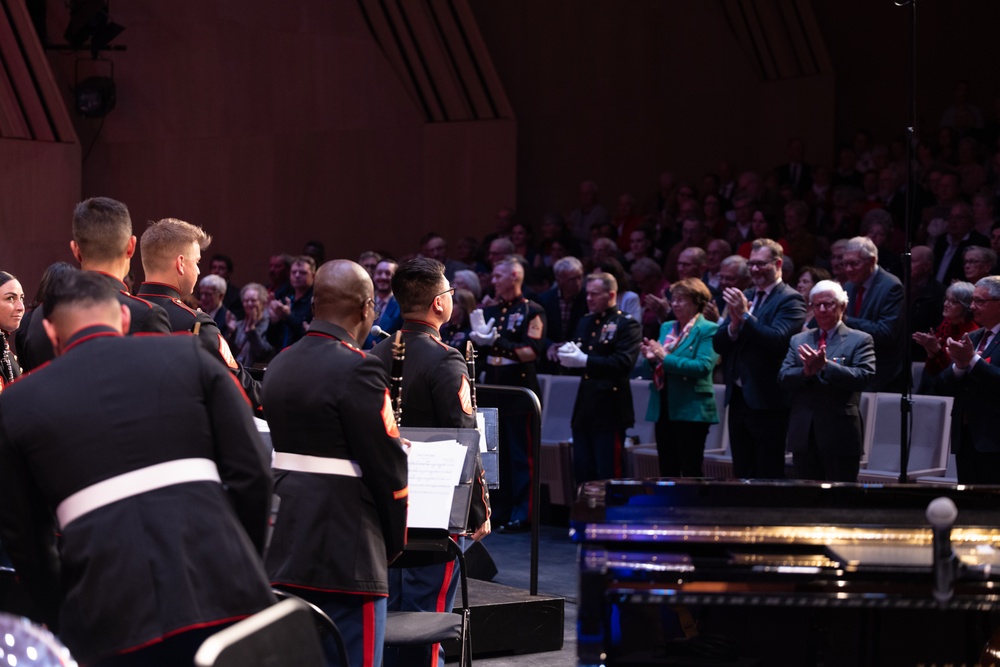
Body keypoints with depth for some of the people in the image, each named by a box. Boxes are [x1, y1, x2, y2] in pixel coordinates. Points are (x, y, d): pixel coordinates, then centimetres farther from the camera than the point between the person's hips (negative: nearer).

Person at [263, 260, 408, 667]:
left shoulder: (280, 364, 9)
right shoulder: (357, 370, -15)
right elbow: (387, 464, -13)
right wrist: (395, 540, 3)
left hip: (284, 552, 8)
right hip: (345, 554, -8)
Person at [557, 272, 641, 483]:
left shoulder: (627, 324, -6)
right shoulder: (585, 323, 19)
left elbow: (623, 362, -19)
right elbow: (575, 357, 15)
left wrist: (585, 360, -24)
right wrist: (568, 353, -10)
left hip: (609, 410, -7)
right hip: (584, 408, 7)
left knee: (608, 475, -5)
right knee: (582, 472, 10)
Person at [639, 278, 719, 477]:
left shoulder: (707, 330, -6)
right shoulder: (666, 328, 17)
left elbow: (703, 366, -19)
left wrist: (665, 358, -19)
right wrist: (652, 358, -2)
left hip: (691, 410, -7)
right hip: (664, 409, 7)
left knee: (691, 472, -5)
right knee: (667, 472, 9)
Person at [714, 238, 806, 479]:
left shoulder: (790, 300, -7)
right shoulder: (743, 297, 15)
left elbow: (777, 339, -21)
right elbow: (718, 344, 8)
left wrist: (745, 316, -23)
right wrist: (733, 326, -11)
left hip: (767, 402, -7)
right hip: (738, 398, 7)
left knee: (769, 477, -4)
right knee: (742, 475, 11)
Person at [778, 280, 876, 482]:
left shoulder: (860, 340, 2)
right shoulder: (798, 341, 16)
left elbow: (863, 376, -13)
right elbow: (783, 378, 5)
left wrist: (826, 365, -23)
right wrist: (806, 371, -16)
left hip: (840, 435, -4)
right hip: (804, 434, 4)